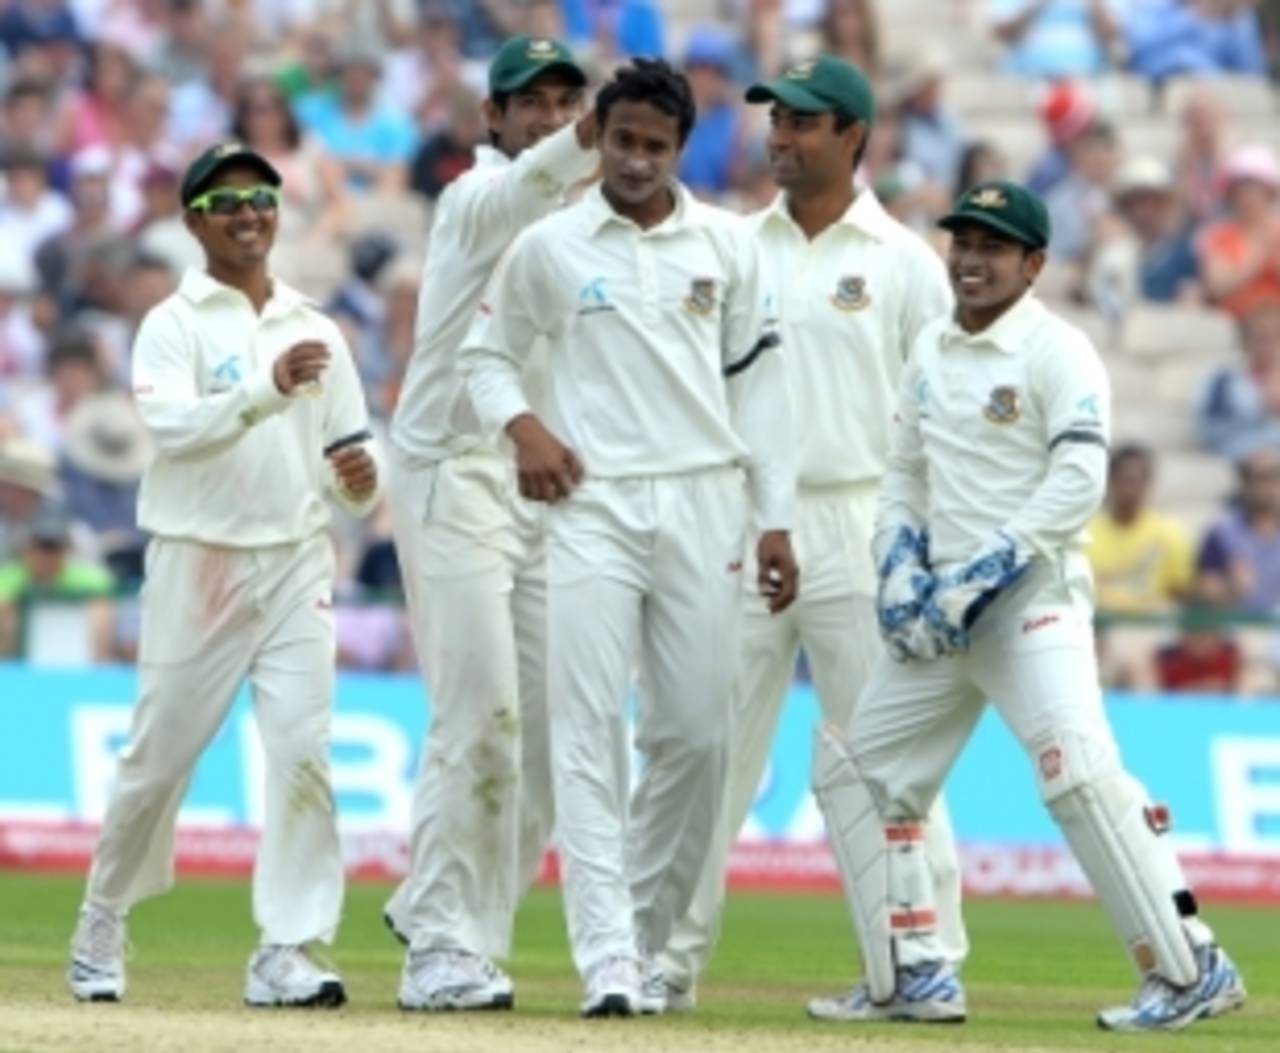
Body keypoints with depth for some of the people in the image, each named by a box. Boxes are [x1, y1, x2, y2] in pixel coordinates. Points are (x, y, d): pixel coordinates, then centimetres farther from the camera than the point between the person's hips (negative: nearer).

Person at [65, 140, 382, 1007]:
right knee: (158, 761, 4)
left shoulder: (316, 332, 12)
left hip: (296, 566, 3)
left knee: (303, 754, -11)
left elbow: (352, 464, 12)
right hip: (197, 566, -3)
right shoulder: (173, 326, -1)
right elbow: (174, 428, -19)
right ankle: (103, 927, 25)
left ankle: (288, 953, -10)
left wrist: (360, 479, -12)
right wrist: (270, 388, -32)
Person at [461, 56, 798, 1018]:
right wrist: (522, 425, -7)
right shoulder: (549, 247, 3)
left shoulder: (728, 246, 6)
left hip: (703, 505, 2)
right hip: (593, 507, -2)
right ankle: (608, 958, -16)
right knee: (590, 731, -11)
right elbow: (487, 353, 13)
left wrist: (775, 519, 4)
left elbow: (758, 383, 8)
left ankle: (651, 933, 17)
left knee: (697, 733, 2)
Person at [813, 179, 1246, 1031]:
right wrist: (901, 564, 5)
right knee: (863, 772, 9)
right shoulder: (931, 353, 15)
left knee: (1080, 772, -23)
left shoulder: (1058, 352, -8)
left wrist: (985, 575, -20)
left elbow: (1077, 482, -17)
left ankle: (1192, 969, -19)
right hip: (942, 608, 8)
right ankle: (911, 979, 18)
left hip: (1029, 599, -8)